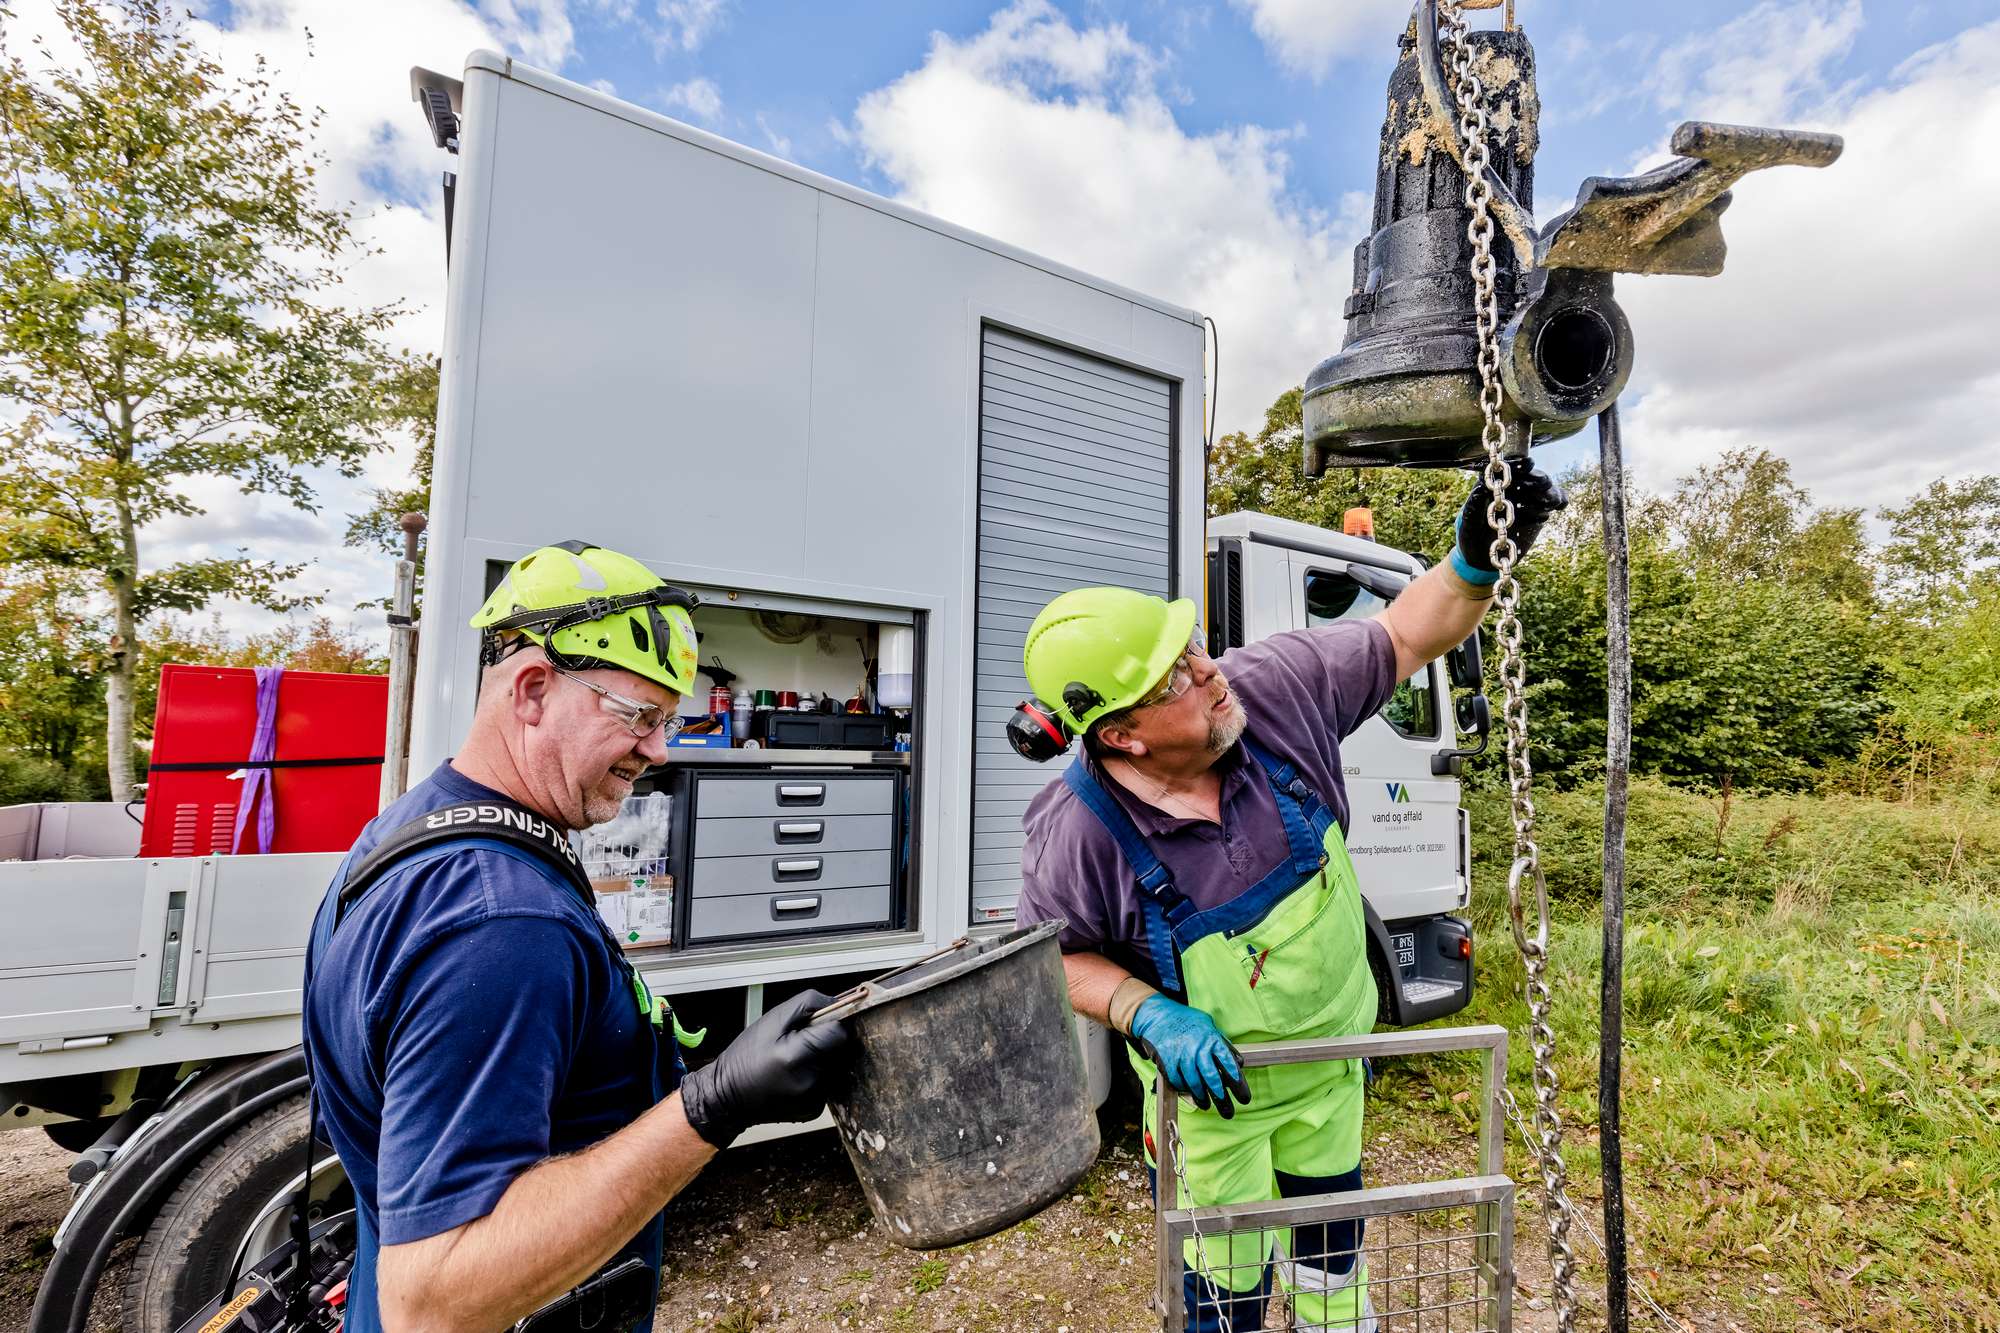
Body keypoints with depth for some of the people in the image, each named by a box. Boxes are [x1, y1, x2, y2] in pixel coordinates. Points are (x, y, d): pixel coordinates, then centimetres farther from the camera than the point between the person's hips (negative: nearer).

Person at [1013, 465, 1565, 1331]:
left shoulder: (1274, 686, -25)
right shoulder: (1076, 835, -32)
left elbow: (1408, 639, -13)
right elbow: (1060, 957, -15)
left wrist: (1475, 560, -29)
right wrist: (1150, 1017, -29)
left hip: (1331, 1053, 5)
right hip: (1211, 1087, -4)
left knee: (1331, 1209, 33)